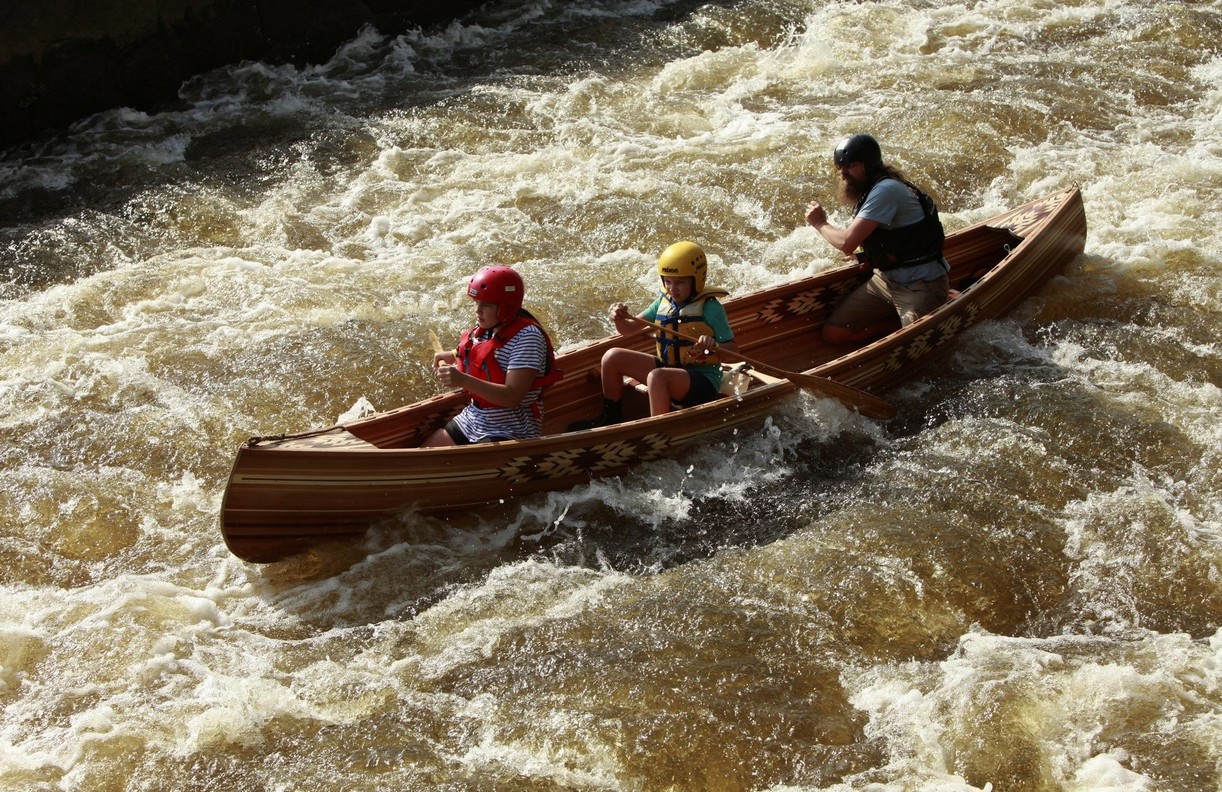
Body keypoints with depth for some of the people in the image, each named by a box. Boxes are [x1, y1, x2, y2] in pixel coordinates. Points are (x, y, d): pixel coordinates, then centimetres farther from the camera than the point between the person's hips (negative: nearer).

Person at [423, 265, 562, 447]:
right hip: (472, 421, 9)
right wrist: (451, 357, 11)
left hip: (510, 433, -8)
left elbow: (512, 397, -28)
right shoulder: (485, 328, 2)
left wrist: (463, 380, -35)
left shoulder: (527, 337, -22)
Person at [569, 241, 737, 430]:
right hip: (668, 368, 7)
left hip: (702, 381, -7)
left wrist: (713, 346, -32)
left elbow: (732, 353, -11)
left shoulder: (710, 308, -11)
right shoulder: (664, 301, 6)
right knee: (612, 357, 0)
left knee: (656, 376, -37)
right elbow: (628, 329, 9)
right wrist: (619, 318, -13)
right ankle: (611, 419, 14)